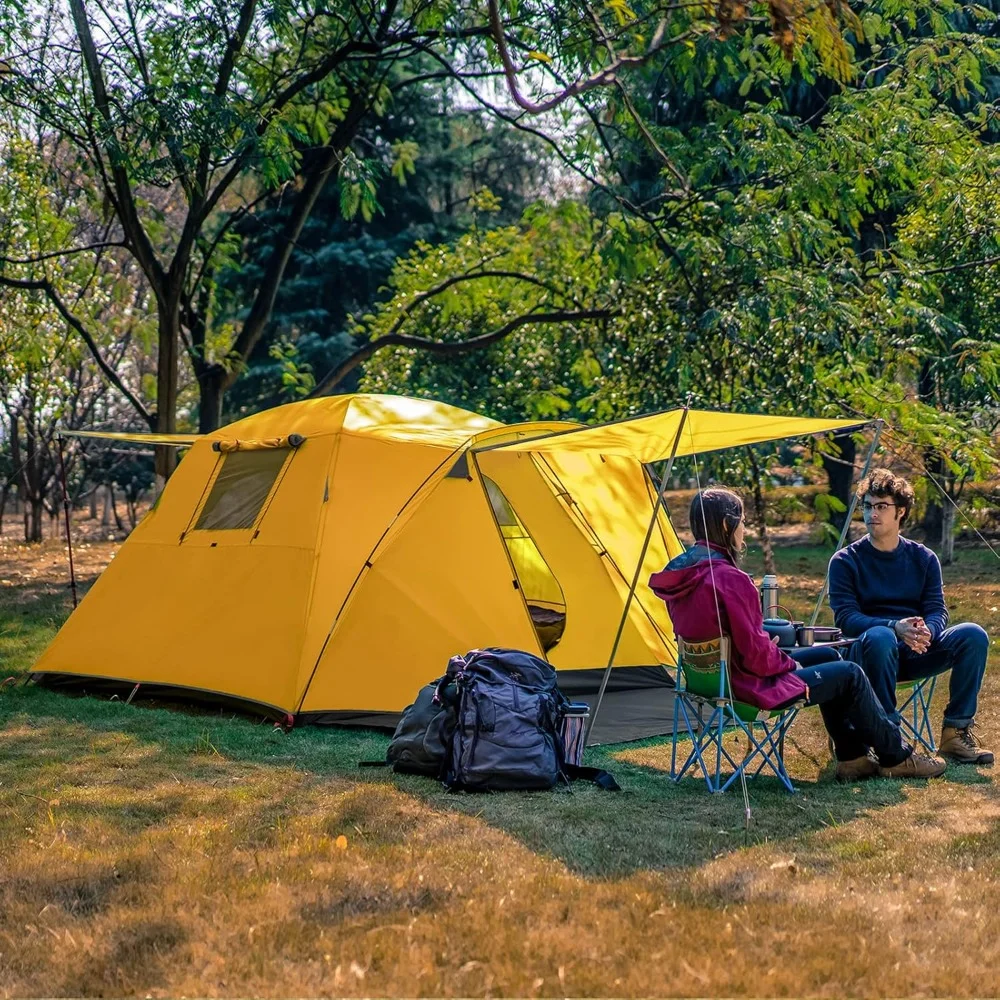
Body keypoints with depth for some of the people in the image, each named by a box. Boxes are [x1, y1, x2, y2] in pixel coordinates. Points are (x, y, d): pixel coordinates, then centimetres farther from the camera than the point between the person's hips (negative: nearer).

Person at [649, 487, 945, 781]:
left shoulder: (681, 570, 2)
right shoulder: (728, 579, -28)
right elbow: (755, 654, -24)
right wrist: (790, 663, -4)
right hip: (745, 685, -10)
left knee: (826, 657, 24)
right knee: (850, 675, 6)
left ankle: (852, 757, 27)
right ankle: (896, 758, 24)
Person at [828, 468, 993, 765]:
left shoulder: (923, 558, 11)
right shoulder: (845, 561, 0)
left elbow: (937, 610, 2)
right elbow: (845, 617, -11)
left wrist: (926, 631, -24)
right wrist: (894, 627, -29)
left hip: (917, 652, 3)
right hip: (873, 654, -3)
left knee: (973, 635, -22)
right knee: (879, 637, -38)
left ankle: (957, 731, -14)